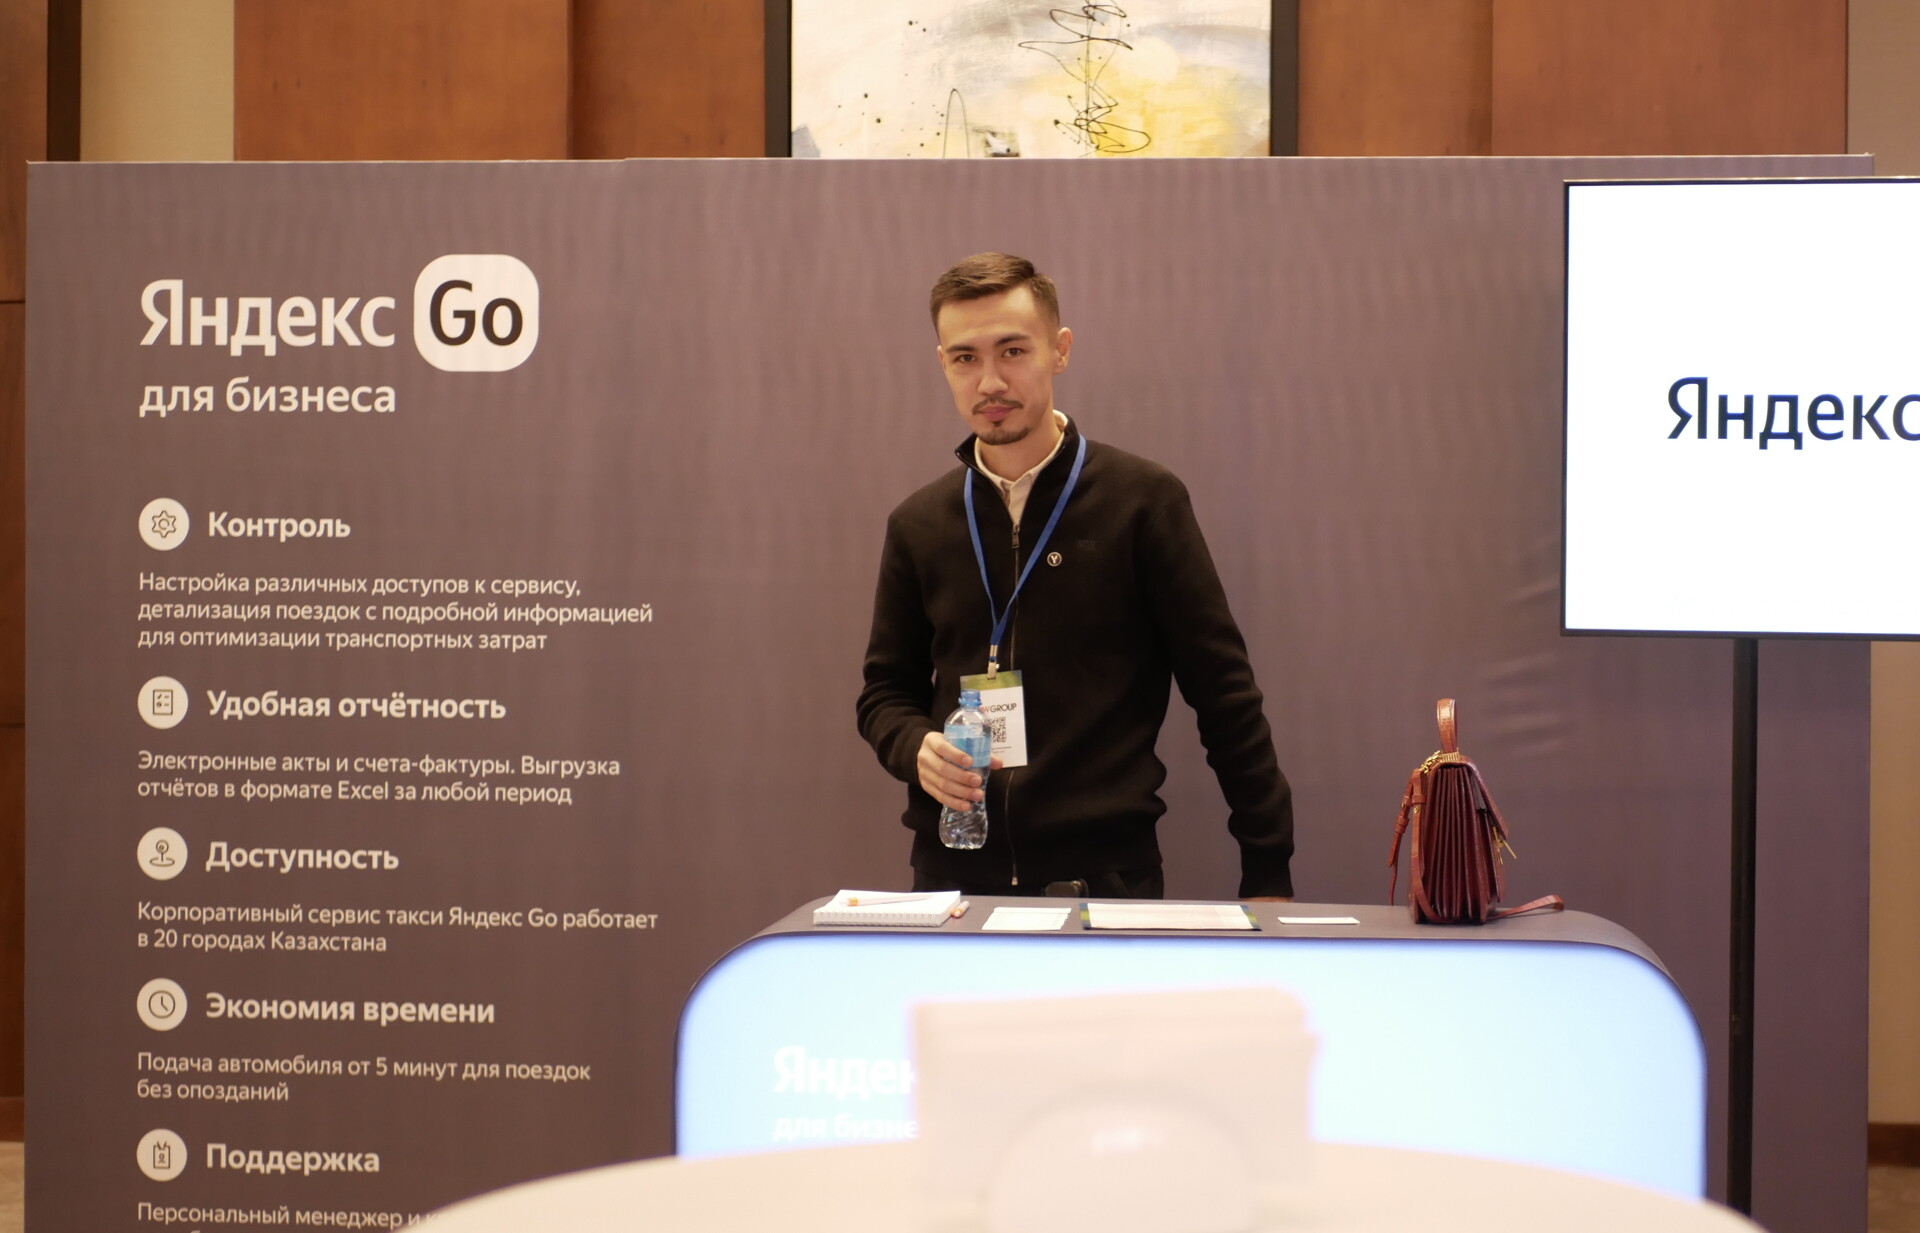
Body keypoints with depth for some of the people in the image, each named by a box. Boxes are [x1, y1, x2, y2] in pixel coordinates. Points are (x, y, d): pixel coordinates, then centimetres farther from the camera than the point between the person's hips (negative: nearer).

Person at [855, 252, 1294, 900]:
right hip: (952, 875, 3)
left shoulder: (1142, 501, -3)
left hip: (1107, 872, -3)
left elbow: (1224, 694, -3)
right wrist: (918, 749, -7)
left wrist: (1269, 870, -5)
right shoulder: (918, 525, 8)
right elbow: (886, 691, 16)